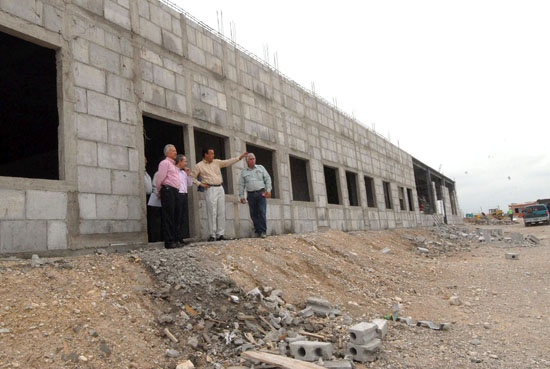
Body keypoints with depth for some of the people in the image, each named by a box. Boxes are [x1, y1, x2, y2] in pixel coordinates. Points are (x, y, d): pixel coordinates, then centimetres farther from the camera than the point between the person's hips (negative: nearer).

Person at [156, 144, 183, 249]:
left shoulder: (173, 165, 25)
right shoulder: (165, 163, -3)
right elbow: (160, 178, -8)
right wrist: (160, 191, 0)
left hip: (174, 191, 9)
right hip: (168, 190, -9)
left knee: (175, 216, 8)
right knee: (168, 217, -9)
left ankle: (174, 240, 13)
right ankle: (169, 242, -8)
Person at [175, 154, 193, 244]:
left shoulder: (184, 172, 22)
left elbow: (190, 184, 22)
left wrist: (188, 174, 11)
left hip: (184, 195, 8)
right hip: (177, 195, -8)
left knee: (184, 217, 5)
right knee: (177, 217, -8)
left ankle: (181, 238, 10)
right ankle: (176, 238, -5)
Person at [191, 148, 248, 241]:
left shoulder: (217, 162, 16)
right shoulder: (199, 166, 4)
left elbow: (228, 162, 12)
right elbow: (193, 177, 7)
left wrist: (240, 157, 5)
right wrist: (200, 184, -5)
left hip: (220, 188, 5)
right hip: (210, 189, -5)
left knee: (221, 213, 2)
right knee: (212, 213, -8)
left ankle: (220, 234, 7)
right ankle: (212, 235, -3)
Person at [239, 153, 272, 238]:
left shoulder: (260, 168, 12)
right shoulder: (243, 172, 12)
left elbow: (267, 179, 8)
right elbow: (241, 185, 10)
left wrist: (268, 190, -4)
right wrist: (241, 196, 2)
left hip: (261, 193, -1)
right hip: (251, 195, 1)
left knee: (262, 213, -11)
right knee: (254, 214, 0)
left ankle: (263, 231, -8)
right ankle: (258, 231, 8)